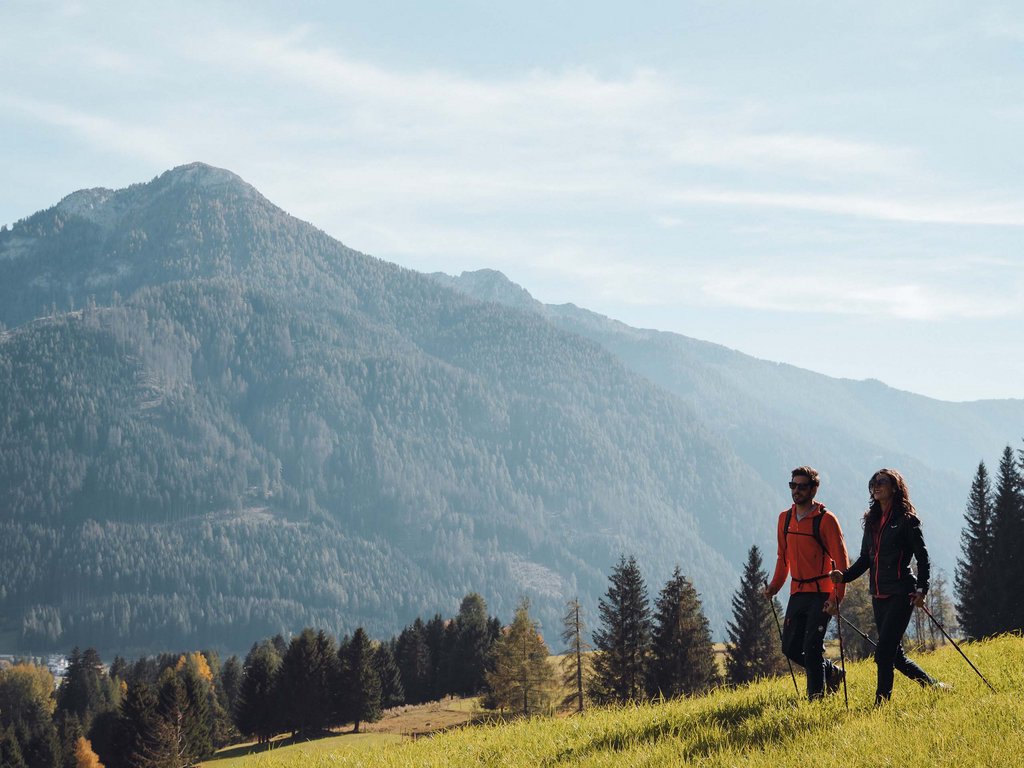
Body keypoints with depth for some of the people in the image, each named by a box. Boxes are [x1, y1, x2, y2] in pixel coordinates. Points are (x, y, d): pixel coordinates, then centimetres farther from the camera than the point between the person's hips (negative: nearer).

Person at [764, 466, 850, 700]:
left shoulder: (826, 519, -10)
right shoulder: (785, 518, 9)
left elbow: (841, 561, -12)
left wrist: (836, 597, -20)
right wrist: (775, 585, 10)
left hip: (821, 594, -7)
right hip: (797, 592, 7)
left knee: (812, 648, -10)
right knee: (790, 647, 7)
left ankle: (816, 699, 0)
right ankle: (830, 672, 29)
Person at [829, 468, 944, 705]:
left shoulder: (906, 520, -5)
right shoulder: (872, 520, 14)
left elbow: (922, 557, -6)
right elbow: (865, 559, 17)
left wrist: (921, 589, -17)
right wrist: (844, 575, 1)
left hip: (901, 594, -7)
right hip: (879, 595, 7)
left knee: (884, 652, -13)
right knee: (895, 655, 10)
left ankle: (881, 704, -9)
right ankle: (933, 686, 26)